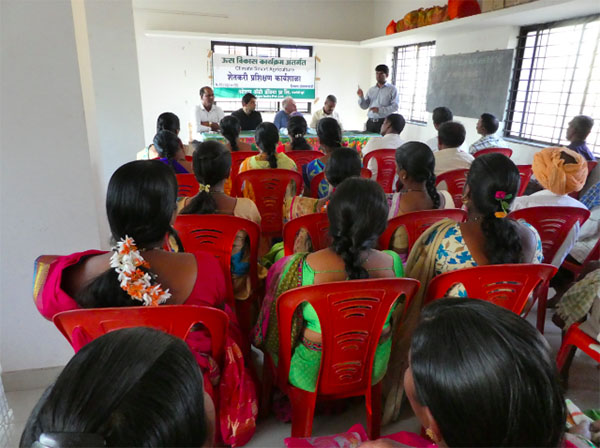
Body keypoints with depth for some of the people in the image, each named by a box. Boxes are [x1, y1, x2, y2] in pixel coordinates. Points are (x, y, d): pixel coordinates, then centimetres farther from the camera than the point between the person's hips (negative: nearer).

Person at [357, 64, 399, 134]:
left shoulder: (392, 89, 0)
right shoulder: (371, 90, 15)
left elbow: (395, 107, -8)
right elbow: (364, 106, 14)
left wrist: (380, 110, -19)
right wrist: (361, 97, -5)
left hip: (384, 122, -4)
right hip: (370, 122, 4)